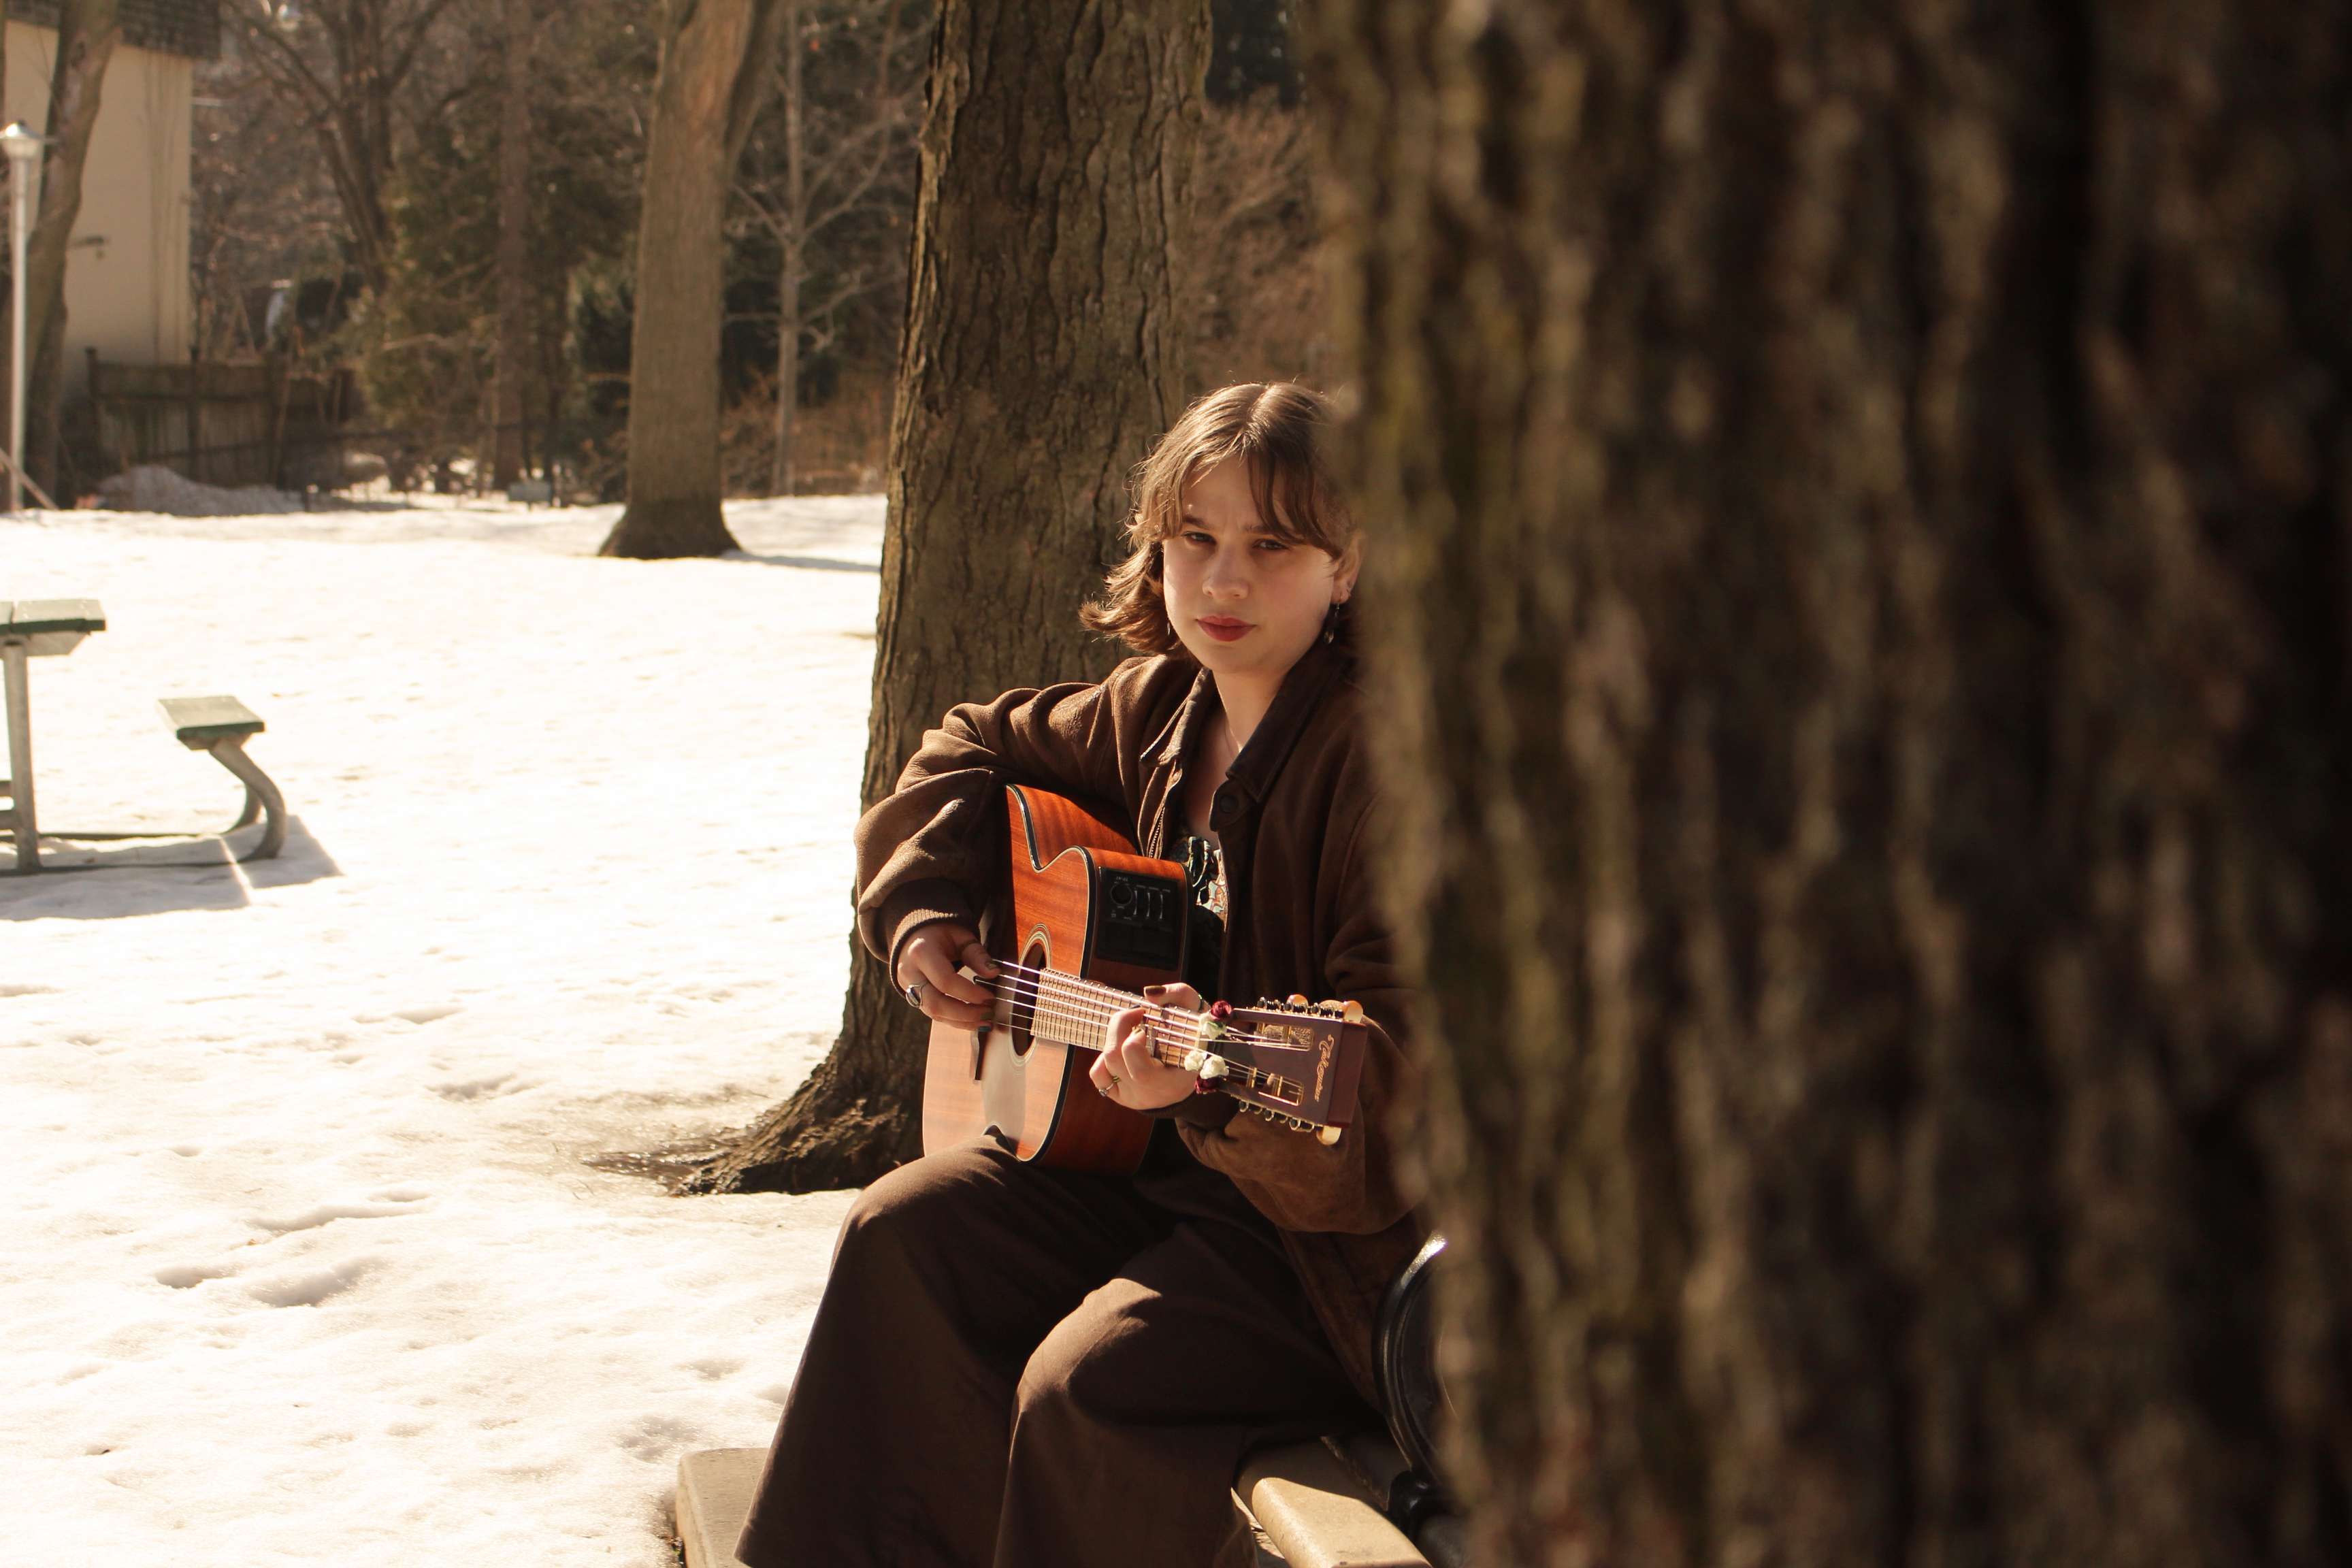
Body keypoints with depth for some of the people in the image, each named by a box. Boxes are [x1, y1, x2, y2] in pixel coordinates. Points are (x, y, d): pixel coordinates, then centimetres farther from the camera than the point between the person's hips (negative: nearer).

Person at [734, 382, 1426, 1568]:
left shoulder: (1381, 754, -20)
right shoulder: (1160, 708, 6)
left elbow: (1400, 1058, -26)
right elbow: (972, 750, 25)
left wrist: (1215, 1079, -41)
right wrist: (922, 913, 11)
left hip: (1327, 1214, -8)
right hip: (1157, 1160, 9)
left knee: (1087, 1377, -27)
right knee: (901, 1231, -2)